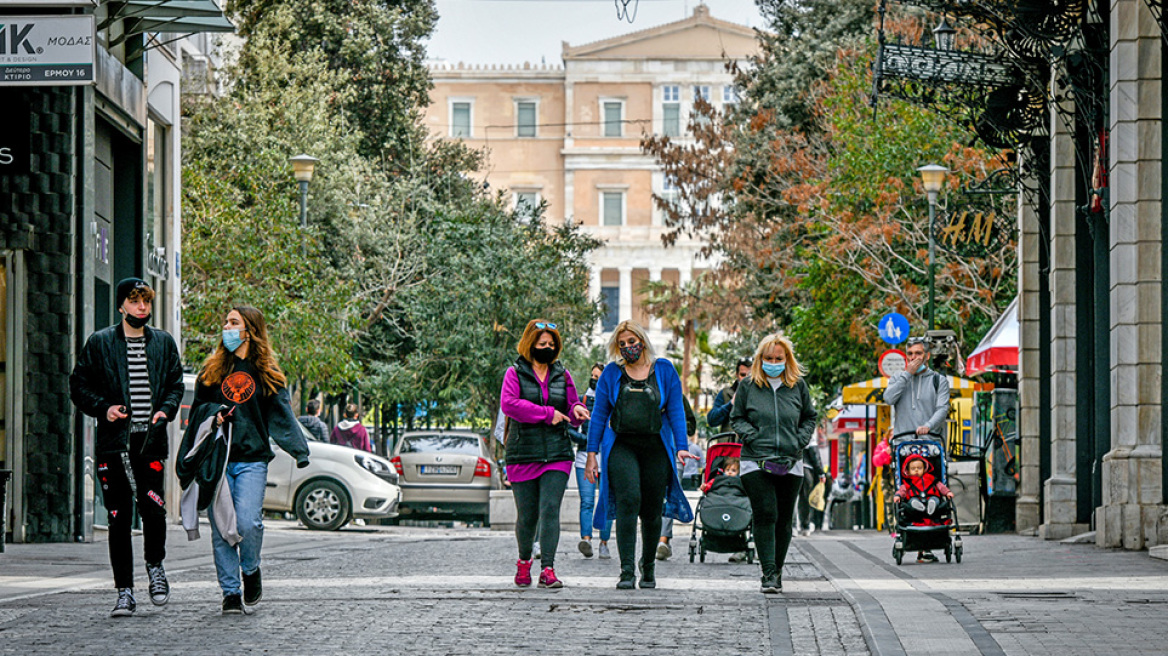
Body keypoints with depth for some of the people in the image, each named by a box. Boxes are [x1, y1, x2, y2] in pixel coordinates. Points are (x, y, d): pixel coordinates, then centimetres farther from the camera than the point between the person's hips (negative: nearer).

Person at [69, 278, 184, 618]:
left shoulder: (164, 343, 13)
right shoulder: (99, 343, 6)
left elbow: (176, 384, 18)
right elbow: (78, 386, 8)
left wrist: (166, 410, -1)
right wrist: (103, 408, -8)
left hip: (151, 440, 1)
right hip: (114, 441, -1)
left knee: (152, 507, -16)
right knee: (119, 519, -1)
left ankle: (155, 565, 12)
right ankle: (124, 592, 7)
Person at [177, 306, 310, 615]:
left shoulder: (268, 374, 8)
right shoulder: (213, 368, 13)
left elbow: (281, 416, 3)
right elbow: (198, 407, 19)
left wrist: (299, 450, -11)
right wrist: (214, 413, -4)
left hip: (252, 460, -2)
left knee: (248, 523, -16)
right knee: (221, 529, -2)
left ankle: (251, 571, 12)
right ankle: (230, 592, 7)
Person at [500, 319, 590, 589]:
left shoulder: (562, 375, 14)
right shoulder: (515, 373, 3)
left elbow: (572, 408, 19)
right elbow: (508, 404, -14)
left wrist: (577, 411, -6)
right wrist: (548, 413, -15)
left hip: (557, 454, 2)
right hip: (523, 453, -2)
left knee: (550, 510, -11)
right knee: (527, 515, 3)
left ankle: (548, 569, -14)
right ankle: (524, 561, 28)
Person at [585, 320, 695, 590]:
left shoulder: (664, 370, 7)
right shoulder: (612, 373, 8)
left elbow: (676, 410, 5)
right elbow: (599, 414, 9)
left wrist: (681, 446, -6)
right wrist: (592, 453, 4)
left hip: (655, 447, 1)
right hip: (621, 446, -1)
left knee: (652, 510, 5)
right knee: (628, 500, -20)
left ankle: (648, 567, 28)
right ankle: (627, 571, -23)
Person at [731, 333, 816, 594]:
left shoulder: (798, 386, 9)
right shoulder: (748, 386, 5)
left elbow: (809, 418, 19)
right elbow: (736, 418, 10)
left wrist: (800, 441, 2)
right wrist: (751, 437, -8)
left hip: (791, 464, 2)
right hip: (756, 462, -2)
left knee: (784, 519, 6)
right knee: (765, 516, -12)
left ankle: (777, 569, 19)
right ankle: (769, 574, -13)